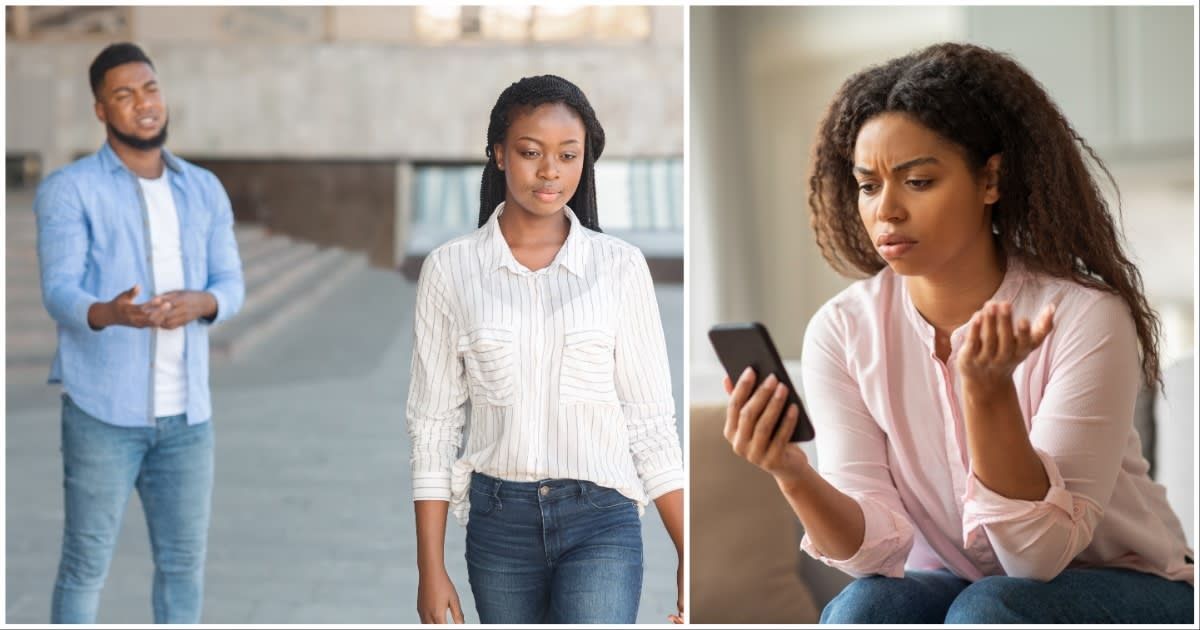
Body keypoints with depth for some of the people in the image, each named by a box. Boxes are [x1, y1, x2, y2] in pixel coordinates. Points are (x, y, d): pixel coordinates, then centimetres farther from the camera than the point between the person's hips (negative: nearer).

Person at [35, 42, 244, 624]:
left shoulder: (205, 190, 12)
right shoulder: (68, 189, -3)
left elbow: (231, 285, 6)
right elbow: (59, 291, -12)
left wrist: (200, 303, -18)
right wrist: (111, 313, -35)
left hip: (187, 411, 4)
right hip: (103, 410, -4)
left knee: (185, 560, 11)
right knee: (87, 562, 2)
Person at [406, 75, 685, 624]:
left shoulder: (620, 265, -1)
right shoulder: (450, 268, 0)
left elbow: (650, 416, 2)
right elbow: (433, 421, 2)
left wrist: (689, 555, -2)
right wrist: (431, 569, -1)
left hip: (600, 520, -1)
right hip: (499, 518, 2)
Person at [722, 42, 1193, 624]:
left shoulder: (1083, 316, -22)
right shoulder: (841, 332, -11)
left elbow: (1041, 554, -24)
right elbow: (875, 548, -16)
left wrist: (989, 392, -38)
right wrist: (793, 476, -36)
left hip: (1122, 589, -2)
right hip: (949, 583, 3)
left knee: (986, 610, -32)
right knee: (862, 609, -28)